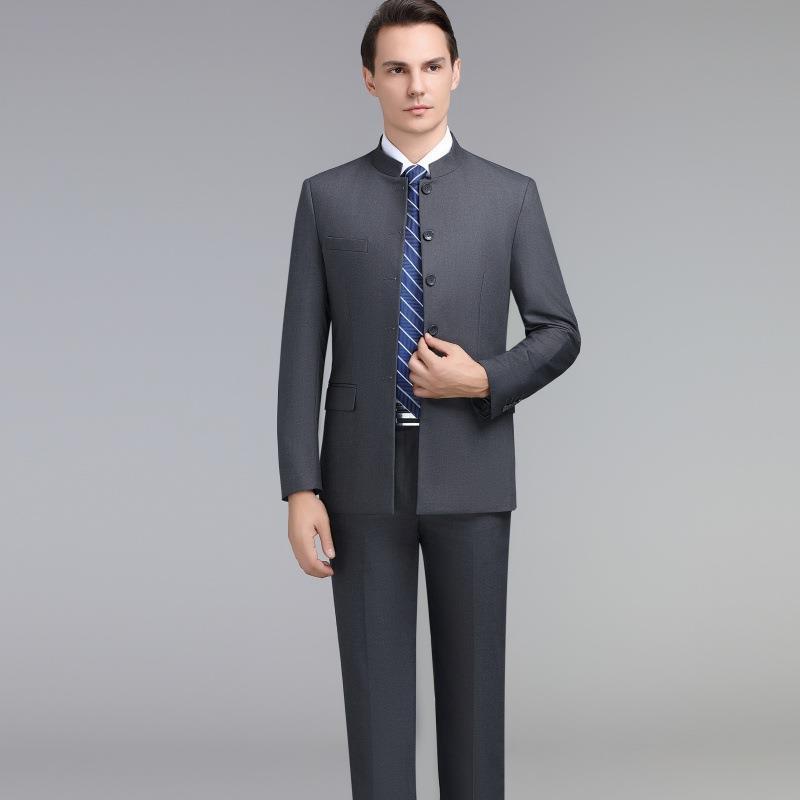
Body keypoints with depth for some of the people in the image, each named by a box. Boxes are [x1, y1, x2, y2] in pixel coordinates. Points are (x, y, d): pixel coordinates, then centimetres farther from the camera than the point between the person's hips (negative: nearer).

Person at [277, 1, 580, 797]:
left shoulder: (510, 195, 4)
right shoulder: (327, 197, 3)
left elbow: (558, 336, 5)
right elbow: (302, 351, 0)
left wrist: (483, 382, -16)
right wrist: (299, 490, -7)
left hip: (469, 474, 0)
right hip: (365, 477, 0)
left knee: (472, 682, 6)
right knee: (376, 684, 3)